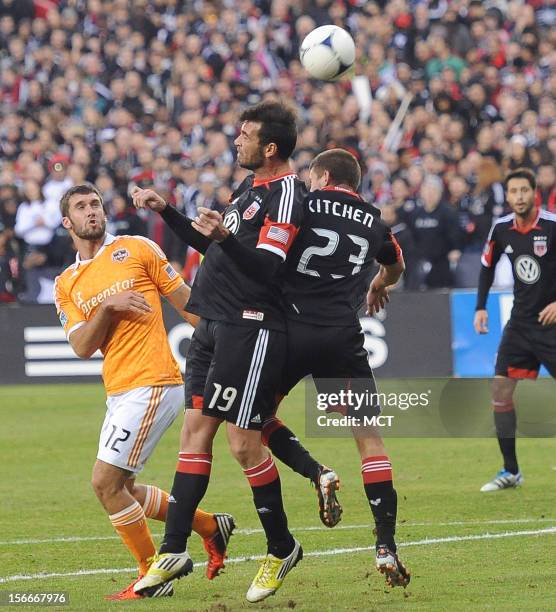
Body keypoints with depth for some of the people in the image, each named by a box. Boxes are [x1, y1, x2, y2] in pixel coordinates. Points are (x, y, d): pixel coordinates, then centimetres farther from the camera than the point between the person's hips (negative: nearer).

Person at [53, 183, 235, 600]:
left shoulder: (137, 249, 1)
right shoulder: (66, 284, 14)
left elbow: (186, 301, 4)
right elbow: (82, 347, 3)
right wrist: (107, 307, -13)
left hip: (151, 385, -7)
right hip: (119, 392, 7)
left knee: (106, 482, -11)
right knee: (122, 491, 9)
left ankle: (153, 575, 0)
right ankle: (210, 526, 26)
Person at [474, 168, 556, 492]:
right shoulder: (501, 229, 0)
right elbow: (488, 265, 16)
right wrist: (481, 307, 9)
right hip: (521, 321, 5)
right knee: (501, 389, -1)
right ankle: (510, 471, 8)